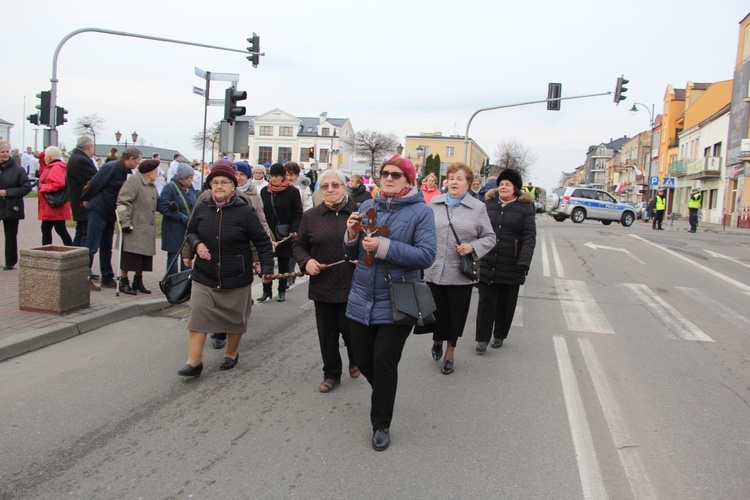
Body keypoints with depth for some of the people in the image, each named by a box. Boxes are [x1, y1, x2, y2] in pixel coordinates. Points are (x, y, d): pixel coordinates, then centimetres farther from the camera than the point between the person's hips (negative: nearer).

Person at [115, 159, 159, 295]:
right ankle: (123, 283, 8)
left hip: (147, 229, 9)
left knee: (144, 256, 11)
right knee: (130, 256, -3)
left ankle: (138, 281, 23)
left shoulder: (151, 185, 17)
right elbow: (123, 202, -17)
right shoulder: (134, 181, -12)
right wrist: (125, 222, -20)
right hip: (133, 227, -8)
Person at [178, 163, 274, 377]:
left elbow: (262, 241, -7)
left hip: (236, 279, -2)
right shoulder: (201, 207, -4)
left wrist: (267, 267, -14)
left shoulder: (245, 211, -14)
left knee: (235, 318, 13)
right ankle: (194, 362, 8)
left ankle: (231, 354, 37)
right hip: (204, 277, 2)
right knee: (198, 316, -4)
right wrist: (196, 245, -10)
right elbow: (191, 232, 11)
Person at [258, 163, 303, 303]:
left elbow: (298, 214, -6)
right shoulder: (264, 191, 5)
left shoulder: (292, 191, -5)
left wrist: (293, 231, -16)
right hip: (267, 233, 2)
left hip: (284, 234, -2)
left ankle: (282, 290, 20)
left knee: (283, 263, 10)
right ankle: (266, 290, 10)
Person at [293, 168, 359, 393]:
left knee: (348, 328, 4)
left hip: (352, 286, -3)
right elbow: (299, 244, 14)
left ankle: (355, 359, 37)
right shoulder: (311, 216, 6)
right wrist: (306, 261, -5)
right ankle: (331, 374, 29)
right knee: (327, 332, 11)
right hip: (322, 285, 3)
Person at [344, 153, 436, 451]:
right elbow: (354, 253, 11)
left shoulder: (420, 212, -7)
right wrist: (352, 233, -11)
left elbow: (427, 256, -18)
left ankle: (381, 424, 20)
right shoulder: (367, 207, 5)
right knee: (362, 358, 12)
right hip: (363, 298, 5)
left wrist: (383, 247, -23)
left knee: (384, 362, -1)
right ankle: (383, 393, 46)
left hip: (396, 302, -4)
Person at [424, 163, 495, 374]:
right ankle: (437, 340, 41)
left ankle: (450, 352, 30)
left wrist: (472, 247, -13)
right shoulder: (435, 203, 8)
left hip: (460, 274, -1)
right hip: (434, 270, 2)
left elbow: (489, 237, 4)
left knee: (456, 314, 8)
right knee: (437, 311, 10)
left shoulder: (478, 208, 2)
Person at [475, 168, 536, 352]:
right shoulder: (488, 204, 6)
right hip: (487, 264, 2)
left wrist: (524, 262, -19)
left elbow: (529, 237, -8)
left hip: (510, 266, -1)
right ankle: (482, 338, 8)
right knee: (486, 301, 1)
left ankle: (499, 335, 28)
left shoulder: (525, 207, -2)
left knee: (506, 303, 11)